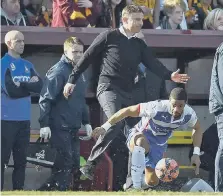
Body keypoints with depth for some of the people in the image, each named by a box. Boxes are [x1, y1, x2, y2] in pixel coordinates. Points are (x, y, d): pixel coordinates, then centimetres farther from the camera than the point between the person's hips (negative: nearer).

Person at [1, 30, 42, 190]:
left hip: (24, 119, 7)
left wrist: (20, 85, -11)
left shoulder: (28, 65, 15)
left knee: (21, 160, 9)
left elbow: (39, 87, 1)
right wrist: (29, 85, -3)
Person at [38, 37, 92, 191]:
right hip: (59, 127, -9)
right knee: (65, 162, -10)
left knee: (74, 163, 8)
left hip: (74, 127, 9)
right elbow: (45, 99, -15)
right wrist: (44, 124, -20)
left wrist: (86, 122, 19)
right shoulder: (58, 72, -11)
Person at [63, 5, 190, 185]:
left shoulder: (139, 45, 15)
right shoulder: (109, 37, -2)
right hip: (108, 88, -7)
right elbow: (88, 57, 3)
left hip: (127, 93, 7)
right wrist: (72, 80, 3)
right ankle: (90, 165, -24)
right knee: (115, 123, -29)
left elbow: (153, 64, 1)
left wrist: (169, 76, -18)